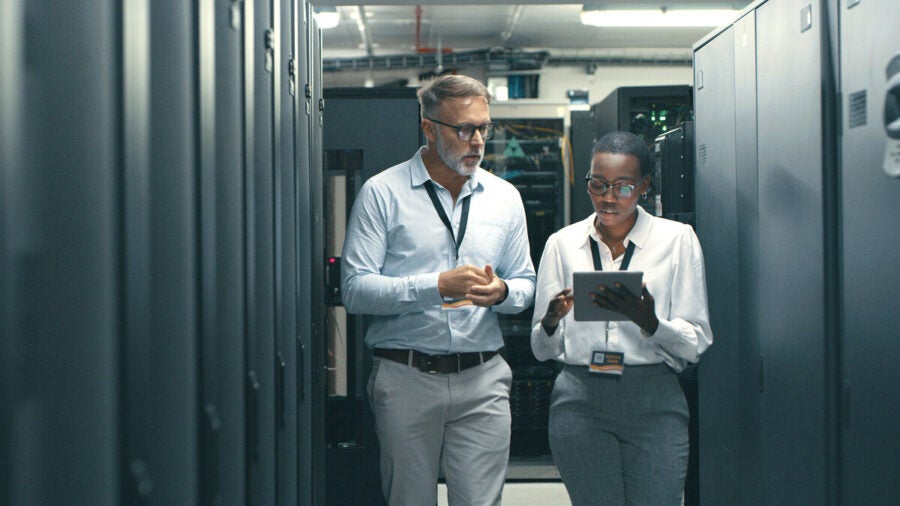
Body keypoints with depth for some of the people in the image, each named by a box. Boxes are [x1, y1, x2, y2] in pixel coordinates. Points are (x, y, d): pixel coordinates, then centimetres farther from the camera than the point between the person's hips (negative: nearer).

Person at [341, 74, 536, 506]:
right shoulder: (382, 193, -1)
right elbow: (355, 290, -9)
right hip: (405, 377, -2)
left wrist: (501, 292, -7)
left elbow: (525, 284, 17)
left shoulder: (504, 197, 12)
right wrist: (438, 286, -19)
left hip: (482, 378, 3)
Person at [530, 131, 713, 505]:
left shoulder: (677, 240, 4)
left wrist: (648, 321, -18)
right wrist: (551, 322, -13)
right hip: (580, 402, 1)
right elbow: (543, 350, 9)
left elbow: (696, 344, 0)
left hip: (654, 404, -1)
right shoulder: (562, 244, 10)